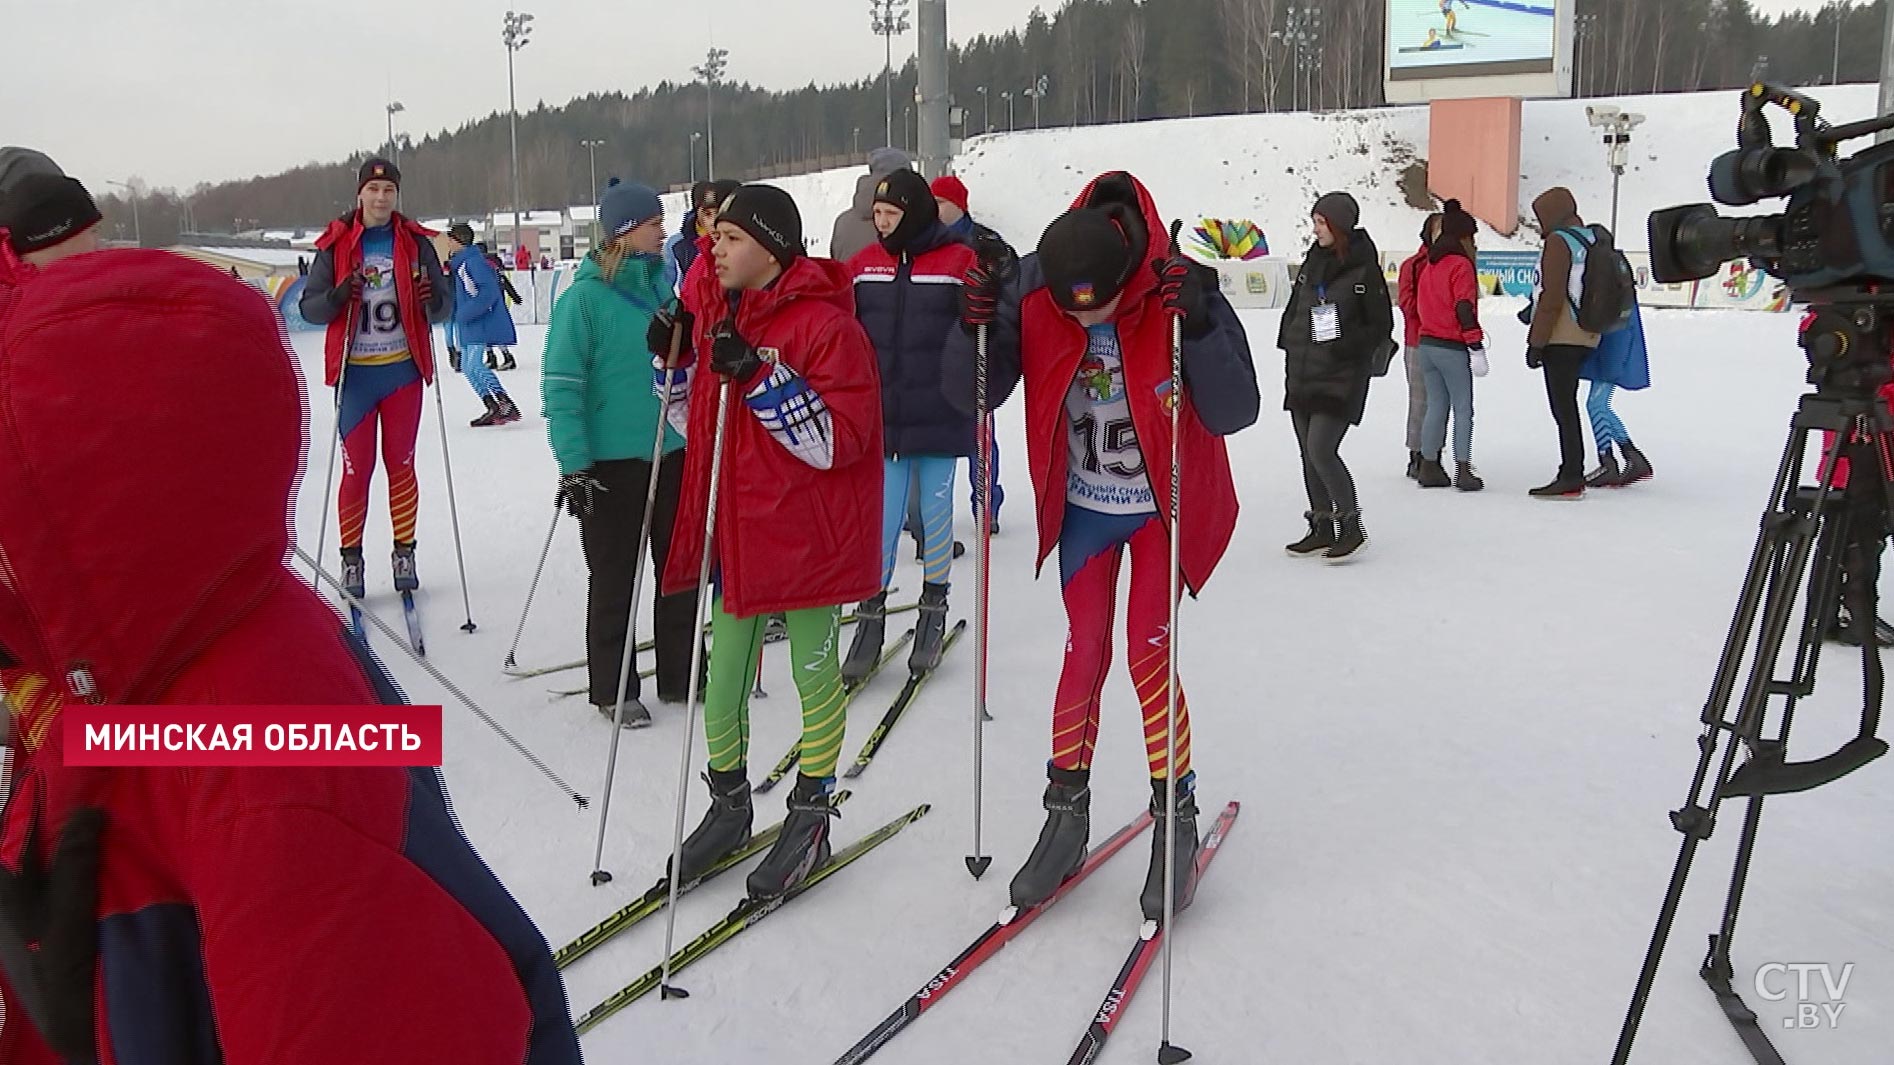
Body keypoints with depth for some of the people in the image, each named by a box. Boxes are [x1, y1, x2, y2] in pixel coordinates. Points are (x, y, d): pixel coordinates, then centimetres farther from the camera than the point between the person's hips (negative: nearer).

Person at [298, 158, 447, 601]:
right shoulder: (336, 244, 0)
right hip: (354, 373, -1)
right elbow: (309, 308, -1)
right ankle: (351, 557, 11)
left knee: (401, 464, 8)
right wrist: (338, 297, -21)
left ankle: (404, 552, 17)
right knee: (356, 468, 1)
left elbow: (441, 306, 5)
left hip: (403, 369, 1)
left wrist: (432, 300, -18)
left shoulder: (415, 242, 3)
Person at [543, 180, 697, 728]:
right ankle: (613, 690, 18)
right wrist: (573, 465, -17)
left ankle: (680, 675, 27)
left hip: (673, 453, 6)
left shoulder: (663, 286, 7)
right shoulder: (585, 298, -11)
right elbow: (561, 387, -12)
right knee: (613, 579, 5)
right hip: (611, 462, -6)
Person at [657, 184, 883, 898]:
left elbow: (838, 441, -22)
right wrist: (676, 358, 0)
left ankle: (811, 816, 28)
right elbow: (694, 417, 18)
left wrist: (758, 375, -28)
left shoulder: (825, 324, -15)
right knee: (722, 682, 12)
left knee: (814, 674, 10)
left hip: (806, 537, -6)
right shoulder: (714, 315, 8)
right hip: (733, 533, 6)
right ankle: (729, 804, 33)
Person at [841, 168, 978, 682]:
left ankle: (933, 613, 26)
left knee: (935, 512, 11)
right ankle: (870, 617, 17)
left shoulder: (960, 263, -5)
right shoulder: (865, 263, 6)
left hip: (938, 416, -2)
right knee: (882, 519, 4)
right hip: (880, 416, 2)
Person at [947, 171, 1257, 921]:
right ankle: (1066, 810, 20)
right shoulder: (1030, 296, -17)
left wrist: (1197, 327, -38)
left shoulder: (1181, 294, -23)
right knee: (1084, 651, 4)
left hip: (1164, 505, -2)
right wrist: (976, 330, -31)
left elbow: (1233, 413, -25)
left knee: (1149, 655, -4)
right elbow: (971, 396, -12)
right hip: (1083, 508, 2)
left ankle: (1176, 817, 13)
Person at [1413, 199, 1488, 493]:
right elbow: (1465, 308, -17)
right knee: (1463, 410, -2)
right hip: (1453, 347, -7)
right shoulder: (1460, 265, -10)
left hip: (1427, 344, 7)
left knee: (1436, 407, 12)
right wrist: (1476, 347, -17)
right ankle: (1463, 471, -5)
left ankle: (1429, 468, 13)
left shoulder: (1429, 266, 13)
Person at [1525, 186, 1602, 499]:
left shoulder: (1558, 242, -10)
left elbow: (1551, 297, -16)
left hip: (1561, 340, -9)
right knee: (1567, 407, 14)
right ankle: (1572, 474, 16)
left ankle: (1571, 478, -7)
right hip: (1584, 339, 9)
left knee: (1563, 409, -7)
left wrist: (1536, 342, -13)